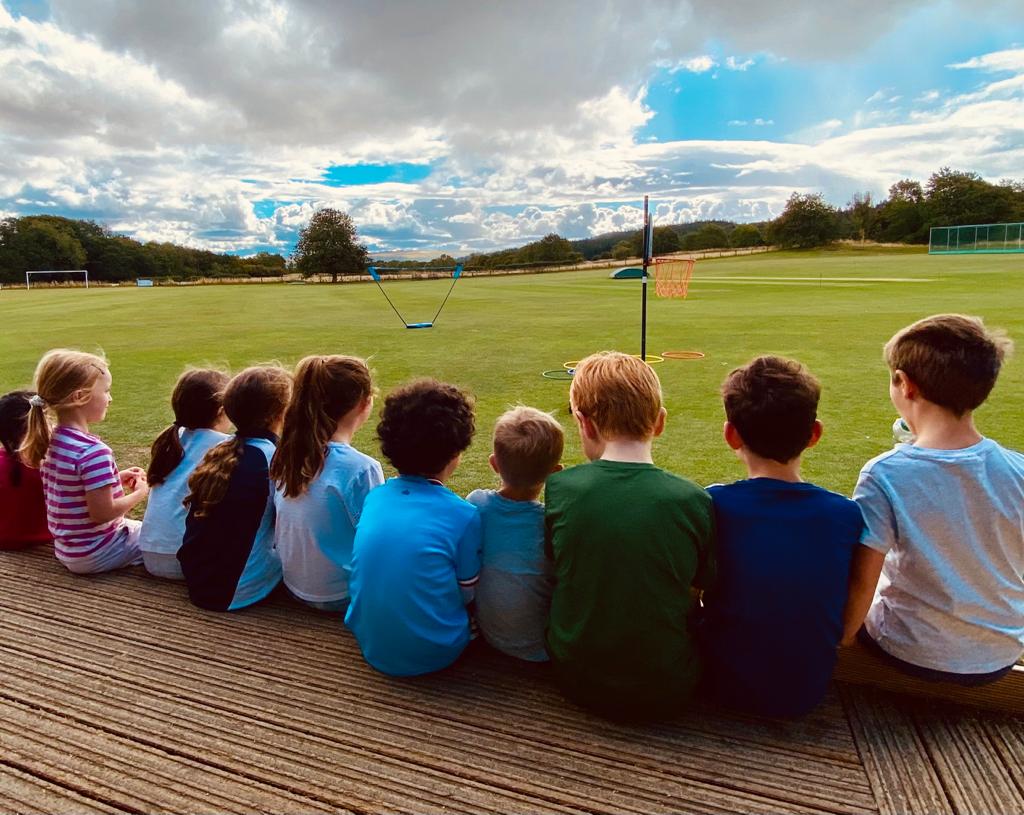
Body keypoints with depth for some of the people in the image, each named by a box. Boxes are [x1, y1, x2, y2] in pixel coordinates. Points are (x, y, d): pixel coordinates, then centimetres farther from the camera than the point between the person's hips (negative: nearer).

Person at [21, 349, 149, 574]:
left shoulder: (51, 441, 0)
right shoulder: (93, 451, -28)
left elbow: (77, 490, 10)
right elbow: (103, 512, -25)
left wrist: (116, 480, 6)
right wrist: (141, 492, -11)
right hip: (97, 554, -8)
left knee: (136, 526, 29)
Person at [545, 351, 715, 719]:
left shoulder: (559, 488, -14)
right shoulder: (693, 500, -15)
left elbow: (552, 562, 1)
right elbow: (705, 584, 0)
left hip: (576, 680, 2)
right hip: (665, 691, -1)